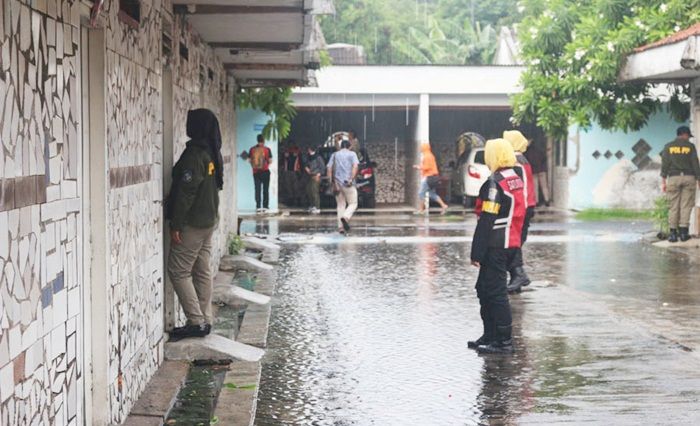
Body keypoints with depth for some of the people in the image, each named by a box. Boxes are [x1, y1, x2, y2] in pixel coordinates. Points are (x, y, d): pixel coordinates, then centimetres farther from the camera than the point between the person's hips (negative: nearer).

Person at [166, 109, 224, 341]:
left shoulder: (194, 154, -18)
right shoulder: (212, 154, 10)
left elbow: (185, 192, -20)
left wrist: (176, 224, -18)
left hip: (193, 223, -9)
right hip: (209, 221, 9)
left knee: (178, 271, -4)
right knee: (202, 272, 11)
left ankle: (196, 322, -6)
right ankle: (205, 321, 13)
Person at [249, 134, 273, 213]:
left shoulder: (252, 149, 0)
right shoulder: (267, 149, -6)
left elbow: (250, 160, 3)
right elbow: (270, 161, -5)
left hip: (256, 172, 2)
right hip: (265, 171, -2)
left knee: (257, 189, 5)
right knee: (265, 189, 7)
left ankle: (258, 206, -1)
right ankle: (265, 206, 5)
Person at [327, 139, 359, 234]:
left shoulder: (334, 155, 15)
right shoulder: (352, 154, 6)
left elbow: (329, 169, 6)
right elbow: (355, 166, -10)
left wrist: (332, 182, 5)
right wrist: (351, 179, -16)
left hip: (337, 183, 4)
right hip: (348, 183, -4)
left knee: (340, 205, 11)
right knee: (353, 204, 4)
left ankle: (341, 227, 4)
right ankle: (346, 217, -24)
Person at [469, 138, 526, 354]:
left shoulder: (495, 184, -17)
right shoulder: (517, 180, 12)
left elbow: (486, 222, -19)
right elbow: (519, 216, 19)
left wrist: (476, 253, -17)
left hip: (496, 246, -10)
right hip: (511, 245, 10)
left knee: (495, 292, -5)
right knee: (484, 289, 18)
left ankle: (504, 342, -3)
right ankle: (490, 336, 24)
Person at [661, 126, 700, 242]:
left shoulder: (668, 147, 5)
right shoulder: (690, 146, 3)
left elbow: (664, 164, 1)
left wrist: (663, 181, 2)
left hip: (673, 177, 1)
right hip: (689, 177, -1)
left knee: (673, 206, 1)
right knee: (686, 206, 1)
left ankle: (673, 233, -3)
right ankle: (683, 232, -4)